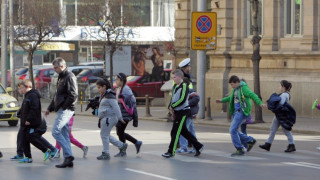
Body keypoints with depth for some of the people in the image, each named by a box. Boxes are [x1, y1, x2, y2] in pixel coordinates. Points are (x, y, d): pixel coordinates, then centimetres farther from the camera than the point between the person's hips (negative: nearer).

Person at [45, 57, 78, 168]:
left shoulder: (69, 77, -11)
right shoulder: (61, 77, 20)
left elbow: (73, 94, -20)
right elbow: (57, 95, 27)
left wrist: (64, 107, -16)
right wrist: (50, 108, 23)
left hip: (66, 110, -10)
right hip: (62, 110, 10)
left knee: (56, 132, -15)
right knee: (64, 134, 8)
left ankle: (68, 156, -16)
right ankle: (68, 160, 8)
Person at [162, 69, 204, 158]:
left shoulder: (184, 87, -14)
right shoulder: (175, 86, 13)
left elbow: (182, 100, -23)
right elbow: (172, 98, 21)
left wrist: (172, 106, -16)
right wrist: (171, 108, 8)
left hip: (183, 111, -9)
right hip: (177, 112, 9)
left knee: (175, 132, -7)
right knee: (184, 132, 14)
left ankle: (171, 151, -3)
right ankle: (198, 146, 22)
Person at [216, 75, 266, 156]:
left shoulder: (243, 88, -14)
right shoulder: (235, 89, 13)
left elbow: (253, 95, -28)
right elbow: (231, 97, 33)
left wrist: (260, 103, -42)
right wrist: (222, 100, 31)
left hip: (242, 112, -10)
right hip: (236, 112, 10)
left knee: (233, 130, -14)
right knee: (233, 130, 11)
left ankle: (240, 150, -7)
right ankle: (250, 141, 21)